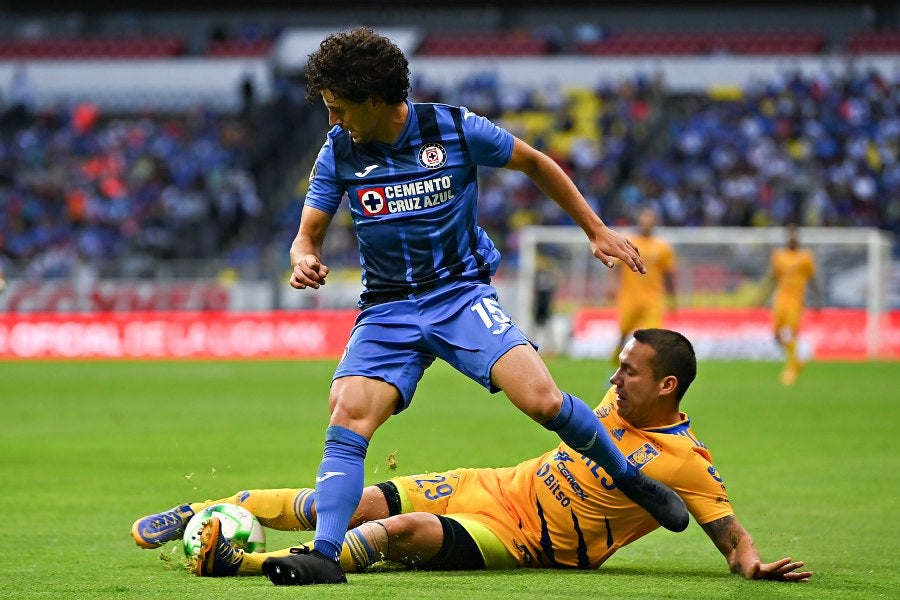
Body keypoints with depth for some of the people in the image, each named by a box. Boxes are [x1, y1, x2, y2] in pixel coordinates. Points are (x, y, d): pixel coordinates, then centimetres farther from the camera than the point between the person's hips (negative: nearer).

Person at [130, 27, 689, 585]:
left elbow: (536, 164, 6)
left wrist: (597, 231, 8)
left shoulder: (455, 129, -9)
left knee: (543, 400, -20)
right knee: (347, 419, -21)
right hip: (387, 308, 2)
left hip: (461, 293, -2)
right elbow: (308, 233, 2)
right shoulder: (339, 152, -3)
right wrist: (305, 260, -24)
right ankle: (325, 555, -24)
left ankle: (629, 477, 4)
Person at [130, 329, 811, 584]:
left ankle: (245, 562, -35)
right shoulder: (620, 403, 8)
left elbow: (732, 536, -17)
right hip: (495, 486, 7)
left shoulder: (688, 464, -14)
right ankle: (205, 514, 7)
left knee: (403, 530, -31)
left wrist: (754, 564, -35)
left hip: (522, 540, -7)